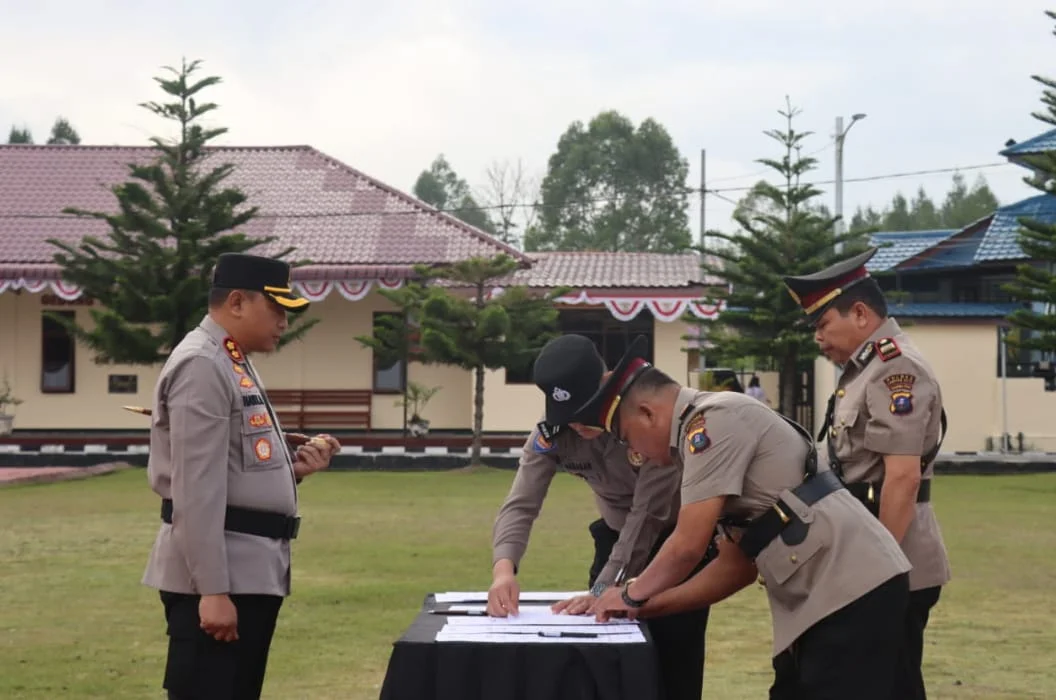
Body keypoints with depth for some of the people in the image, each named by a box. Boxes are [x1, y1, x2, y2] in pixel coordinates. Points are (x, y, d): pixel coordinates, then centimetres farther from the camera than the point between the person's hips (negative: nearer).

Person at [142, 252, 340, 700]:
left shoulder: (236, 364, 18)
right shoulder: (201, 365, -14)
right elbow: (197, 489, -21)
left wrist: (293, 469, 7)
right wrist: (212, 590, -24)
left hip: (251, 573, 10)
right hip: (216, 578, -10)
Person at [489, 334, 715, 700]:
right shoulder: (551, 432, -19)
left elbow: (648, 511, -32)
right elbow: (521, 503, -25)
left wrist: (605, 588, -36)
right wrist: (504, 567, -45)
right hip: (616, 534, 4)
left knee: (672, 657, -9)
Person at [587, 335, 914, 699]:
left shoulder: (712, 419, -9)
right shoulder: (716, 429, 22)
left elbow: (687, 546, -12)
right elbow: (735, 566, 23)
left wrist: (633, 594, 5)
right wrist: (649, 607, 21)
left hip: (854, 591, -10)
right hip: (824, 597, 10)